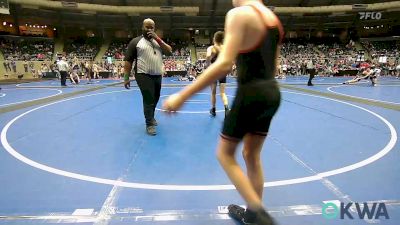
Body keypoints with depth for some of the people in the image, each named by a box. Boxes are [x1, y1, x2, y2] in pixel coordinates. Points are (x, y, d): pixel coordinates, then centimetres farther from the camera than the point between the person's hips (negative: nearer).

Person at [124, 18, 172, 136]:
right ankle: (149, 124, 5)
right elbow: (128, 61, -3)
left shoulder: (158, 41, 15)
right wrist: (126, 78, -9)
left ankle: (151, 117, 38)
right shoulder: (136, 41, 0)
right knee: (149, 100, -7)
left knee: (155, 99, 16)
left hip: (157, 76, 6)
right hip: (144, 76, -5)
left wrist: (157, 39, -7)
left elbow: (169, 51, 2)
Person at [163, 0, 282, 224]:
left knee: (225, 154, 9)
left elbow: (224, 64, -24)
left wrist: (182, 95, -23)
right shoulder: (274, 19, 14)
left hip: (251, 94, -8)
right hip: (272, 93, 8)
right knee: (252, 155, 18)